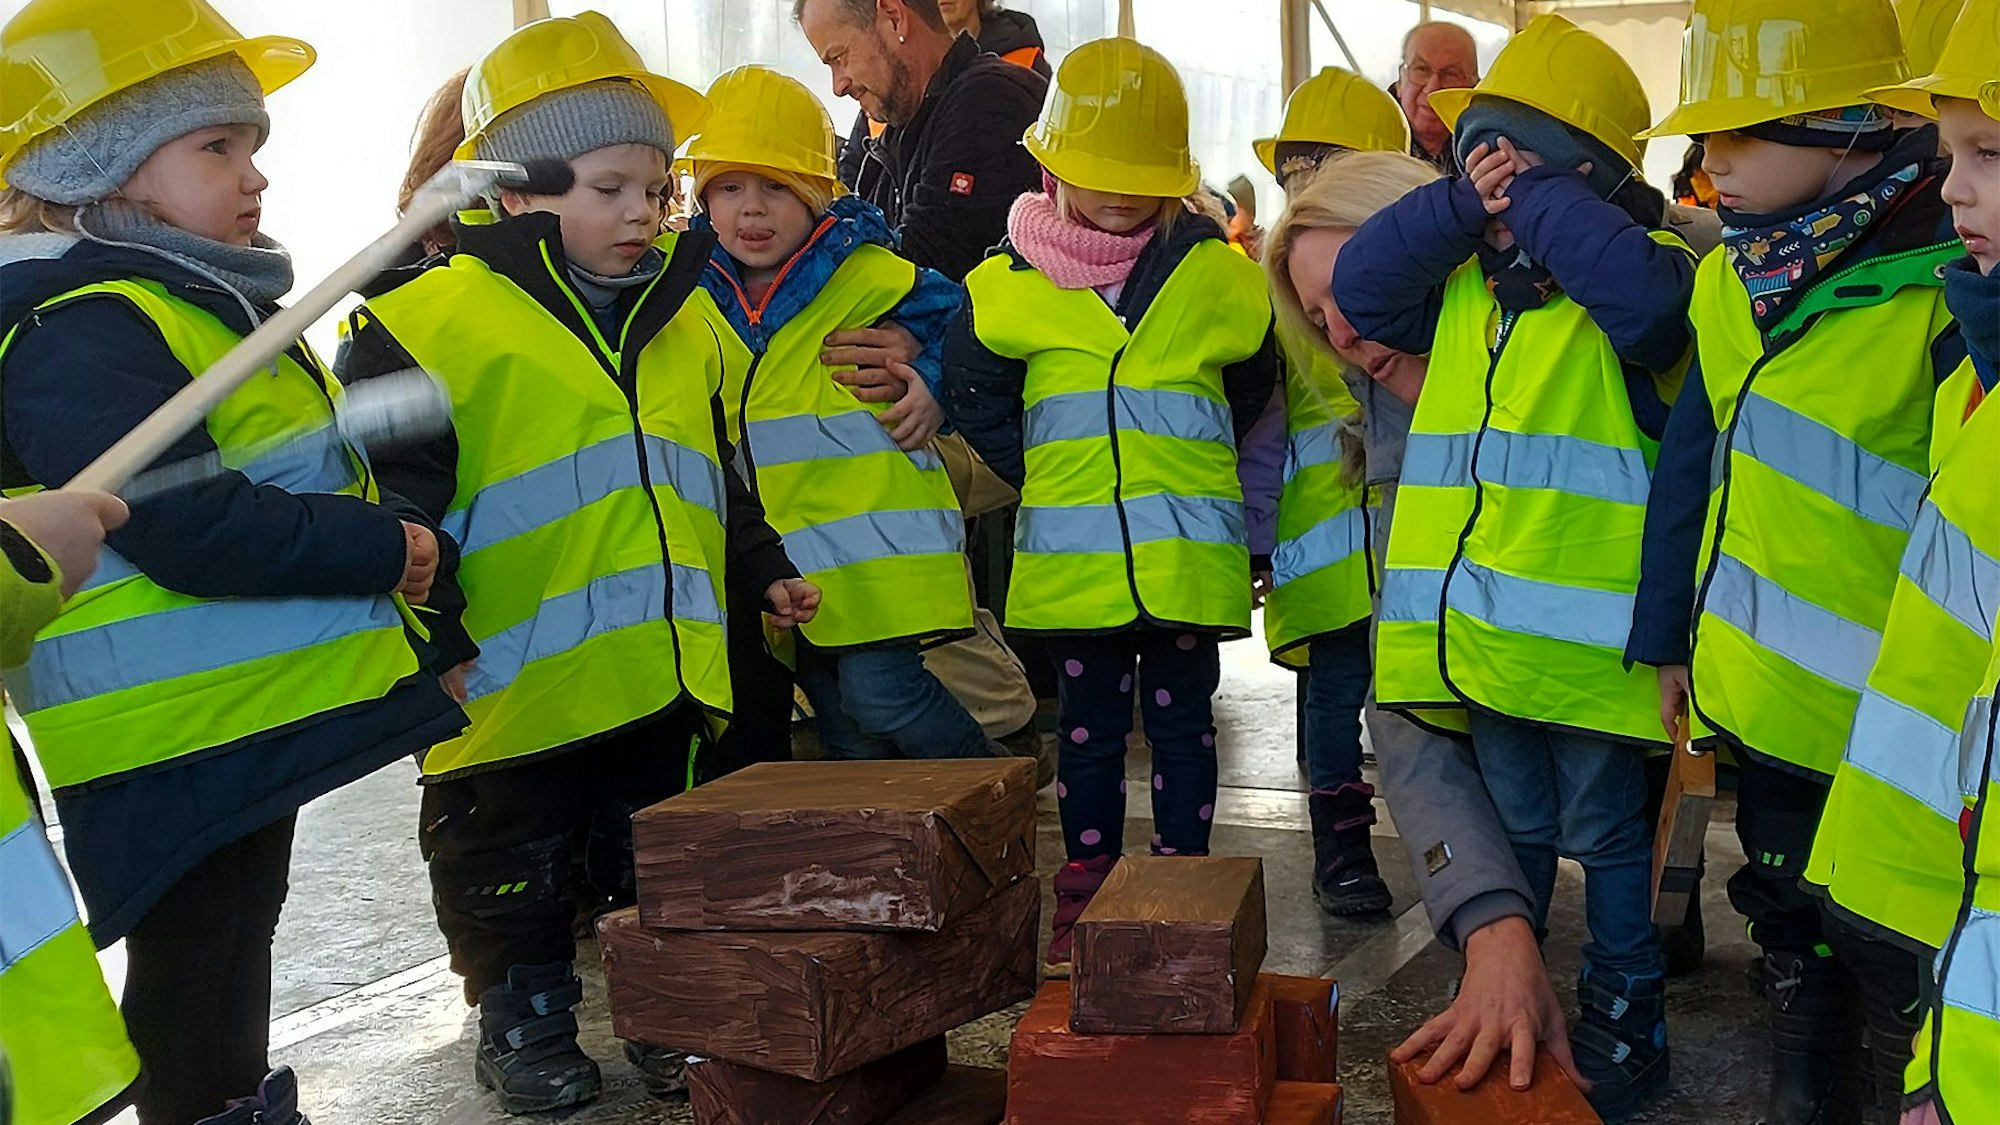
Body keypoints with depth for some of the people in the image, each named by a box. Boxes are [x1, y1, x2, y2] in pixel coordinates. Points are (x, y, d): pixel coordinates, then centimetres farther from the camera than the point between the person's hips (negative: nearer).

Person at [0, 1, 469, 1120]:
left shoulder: (204, 304, 16)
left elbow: (303, 481, 26)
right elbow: (188, 530, -28)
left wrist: (397, 536, 8)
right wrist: (386, 547, -19)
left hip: (250, 721, 10)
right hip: (176, 746, -10)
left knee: (234, 960, 21)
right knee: (195, 993, 1)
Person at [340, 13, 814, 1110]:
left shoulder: (686, 320, 10)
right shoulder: (435, 323, -11)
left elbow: (720, 479, 21)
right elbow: (395, 498, -11)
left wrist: (763, 572, 16)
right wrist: (427, 638, -13)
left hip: (669, 674, 5)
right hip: (517, 679, -5)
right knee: (517, 874, 11)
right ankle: (523, 1022, 30)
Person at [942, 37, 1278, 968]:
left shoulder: (1216, 276, 2)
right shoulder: (1011, 285, -1)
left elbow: (1252, 390, 16)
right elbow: (973, 397, 8)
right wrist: (1044, 479, 6)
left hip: (1187, 551, 0)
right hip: (1072, 557, 0)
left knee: (1182, 722, 8)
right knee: (1088, 726, 11)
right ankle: (1086, 891, 22)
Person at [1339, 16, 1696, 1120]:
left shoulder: (1634, 270, -9)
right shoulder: (1462, 280, 12)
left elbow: (1646, 287, -31)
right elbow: (1361, 284, 3)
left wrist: (1533, 202, -20)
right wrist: (1461, 204, -7)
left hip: (1587, 632, -6)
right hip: (1477, 627, 6)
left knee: (1605, 837, 8)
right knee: (1511, 829, 20)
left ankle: (1623, 1025, 23)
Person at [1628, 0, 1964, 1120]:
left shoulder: (1944, 295, -20)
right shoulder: (1734, 281, 3)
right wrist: (1668, 637, 11)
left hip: (1881, 728, -7)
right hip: (1756, 694, 7)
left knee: (1883, 956, 5)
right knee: (1789, 922, 22)